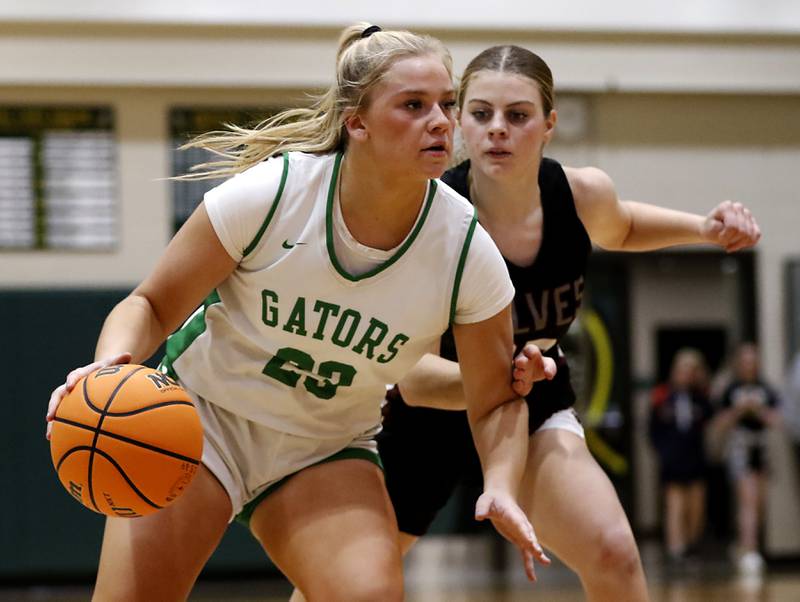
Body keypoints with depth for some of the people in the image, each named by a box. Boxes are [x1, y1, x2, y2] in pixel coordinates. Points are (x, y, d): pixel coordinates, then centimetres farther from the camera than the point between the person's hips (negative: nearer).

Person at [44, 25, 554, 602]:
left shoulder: (467, 248, -17)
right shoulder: (270, 193, -23)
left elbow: (496, 402, -4)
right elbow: (152, 306, -12)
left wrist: (501, 488, -24)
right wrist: (112, 367, -33)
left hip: (327, 450, 2)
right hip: (198, 416, -2)